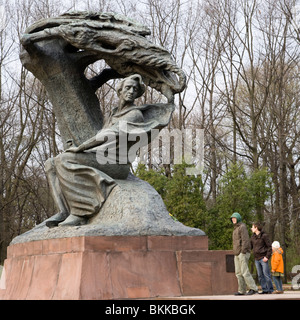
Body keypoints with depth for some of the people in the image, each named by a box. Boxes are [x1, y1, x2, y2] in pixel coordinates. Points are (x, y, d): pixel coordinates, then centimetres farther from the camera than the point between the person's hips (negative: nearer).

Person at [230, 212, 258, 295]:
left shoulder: (242, 227, -7)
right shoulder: (235, 229, 22)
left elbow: (245, 240, -17)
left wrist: (243, 252, -22)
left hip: (243, 253, -9)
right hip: (237, 254, 9)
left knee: (244, 272, -13)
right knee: (238, 273, 4)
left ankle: (253, 289, -10)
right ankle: (242, 291, 5)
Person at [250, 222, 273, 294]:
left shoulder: (264, 236, -7)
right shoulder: (253, 237, 11)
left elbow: (269, 247, -7)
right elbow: (250, 246, 18)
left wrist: (267, 256, -15)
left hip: (263, 258, -6)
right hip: (257, 259, 6)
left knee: (266, 274, -6)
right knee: (260, 276, 6)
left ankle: (270, 290, 2)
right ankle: (264, 289, 11)